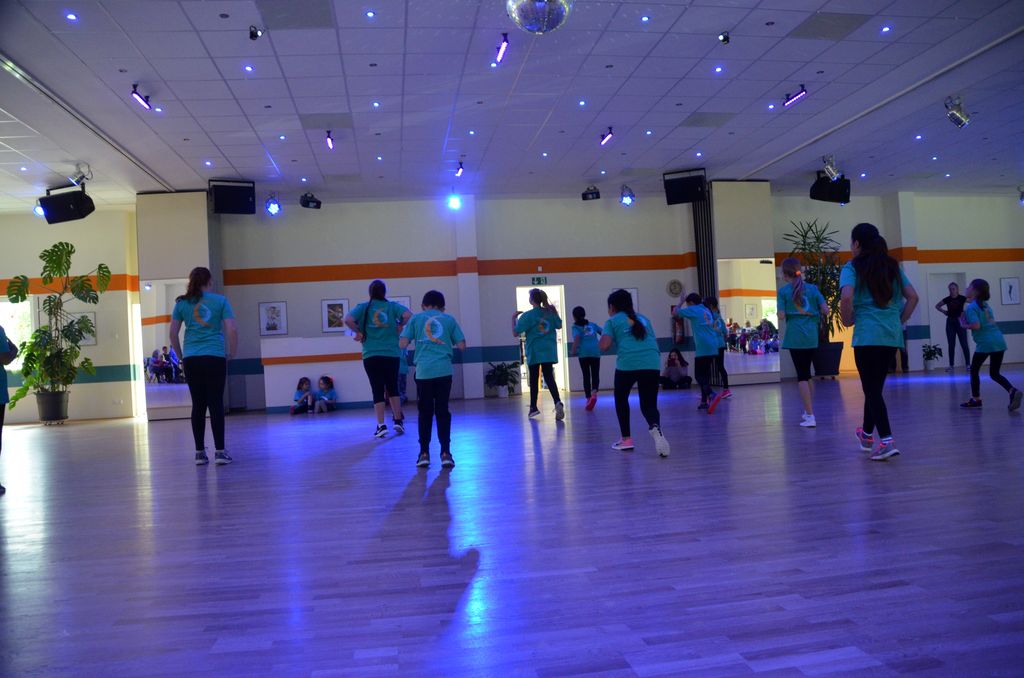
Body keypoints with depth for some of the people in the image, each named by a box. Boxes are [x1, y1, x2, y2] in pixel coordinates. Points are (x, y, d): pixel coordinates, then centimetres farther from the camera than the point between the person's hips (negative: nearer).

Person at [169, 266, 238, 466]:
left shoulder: (182, 303, 9)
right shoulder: (220, 301, 3)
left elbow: (173, 333, 7)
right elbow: (232, 330, -3)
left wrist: (181, 355, 17)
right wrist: (231, 354, 8)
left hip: (191, 359, 2)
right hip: (215, 357, -2)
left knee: (198, 405, 7)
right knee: (216, 403, -1)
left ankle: (200, 453, 9)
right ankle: (220, 451, -2)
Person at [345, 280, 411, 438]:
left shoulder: (364, 307, 2)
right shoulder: (392, 306, 3)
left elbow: (348, 320, -14)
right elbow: (408, 315, -13)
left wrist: (359, 332, -1)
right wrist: (400, 325, 3)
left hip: (371, 355, -1)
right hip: (392, 354, 1)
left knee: (378, 391, 3)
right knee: (393, 388, 16)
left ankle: (381, 425, 0)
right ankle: (398, 421, 17)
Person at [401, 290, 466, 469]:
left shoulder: (416, 318, 9)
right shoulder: (449, 319, 11)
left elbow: (402, 343, 3)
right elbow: (462, 345, 7)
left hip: (423, 371, 0)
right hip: (444, 370, 0)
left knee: (425, 412, 9)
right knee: (442, 411, 7)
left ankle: (424, 454, 10)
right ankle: (445, 453, 5)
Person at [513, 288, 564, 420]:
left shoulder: (527, 316, -12)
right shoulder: (550, 312, 1)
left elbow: (515, 332, -10)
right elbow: (559, 325, 17)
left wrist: (514, 318, 1)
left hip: (534, 352, -3)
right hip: (549, 351, 3)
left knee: (534, 379, 10)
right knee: (549, 377, 1)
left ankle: (533, 407, 19)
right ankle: (558, 402, -22)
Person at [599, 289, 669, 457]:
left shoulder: (613, 321, 13)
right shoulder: (643, 319, 27)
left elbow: (604, 346, 1)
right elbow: (654, 342, 30)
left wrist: (602, 338, 21)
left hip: (627, 364, -3)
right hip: (651, 364, 3)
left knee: (621, 399, 22)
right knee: (649, 404, 9)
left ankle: (626, 439, 23)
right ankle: (655, 427, -24)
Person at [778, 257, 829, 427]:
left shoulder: (783, 290, -3)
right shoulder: (812, 288, 5)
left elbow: (781, 316, -8)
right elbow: (826, 311, -1)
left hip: (795, 337, -3)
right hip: (812, 337, 3)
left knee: (802, 375, 0)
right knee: (806, 372, 18)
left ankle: (810, 416, -6)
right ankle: (808, 411, 27)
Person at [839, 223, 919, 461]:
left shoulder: (852, 267, -3)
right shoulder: (892, 266, 14)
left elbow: (846, 297, -19)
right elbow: (913, 296, 10)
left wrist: (847, 320, -4)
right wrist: (900, 320, 16)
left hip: (867, 335, -6)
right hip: (892, 335, 6)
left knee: (872, 388, -2)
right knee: (875, 385, 19)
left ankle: (887, 441, -11)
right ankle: (867, 434, 34)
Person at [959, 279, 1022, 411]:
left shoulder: (971, 307, -9)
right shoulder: (985, 305, 18)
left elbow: (976, 326, -21)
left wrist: (965, 325, -1)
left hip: (985, 343, -8)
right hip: (999, 341, 8)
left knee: (974, 370, 11)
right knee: (994, 373, 14)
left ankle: (976, 399, 16)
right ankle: (1013, 391, -10)